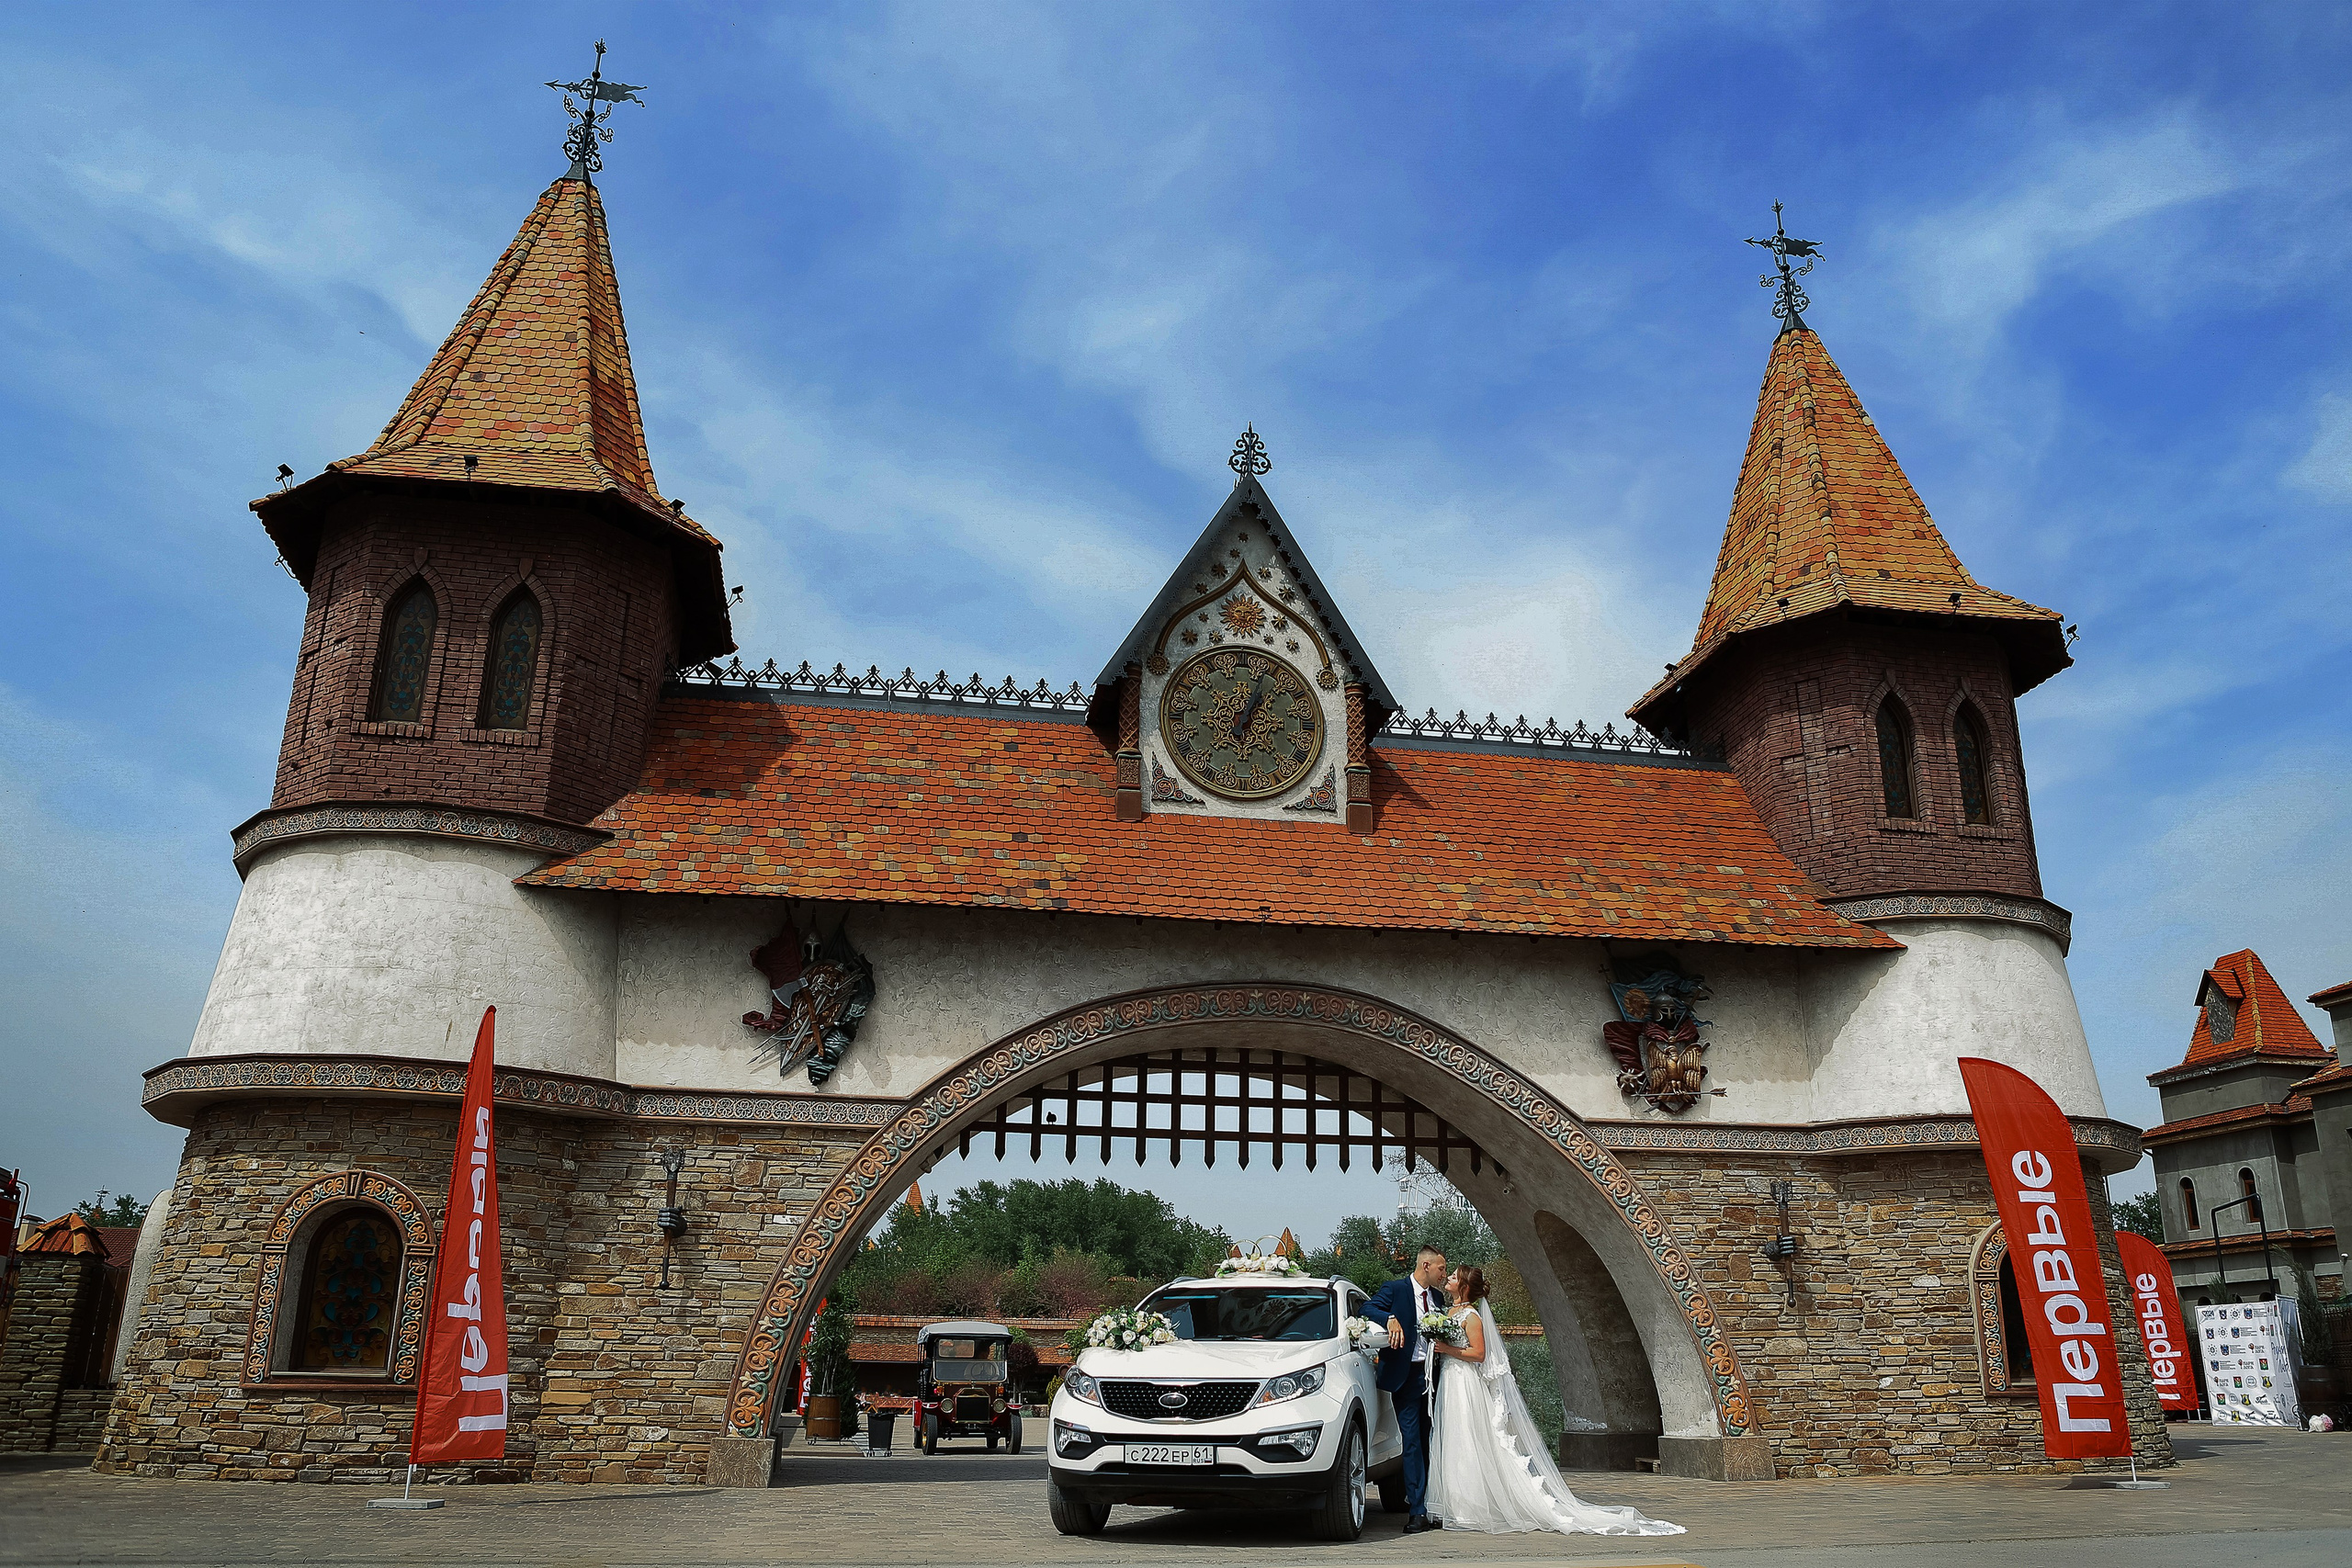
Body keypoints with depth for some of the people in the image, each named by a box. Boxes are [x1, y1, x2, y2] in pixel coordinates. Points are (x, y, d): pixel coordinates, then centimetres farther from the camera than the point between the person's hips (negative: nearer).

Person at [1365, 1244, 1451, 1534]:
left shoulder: (1438, 1296, 15)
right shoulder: (1395, 1290, -5)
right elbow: (1368, 1309, -16)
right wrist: (1391, 1319, -32)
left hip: (1432, 1377, 6)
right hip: (1407, 1377, -6)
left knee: (1430, 1444, 10)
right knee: (1413, 1443, -7)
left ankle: (1433, 1509, 16)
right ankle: (1417, 1512, -5)